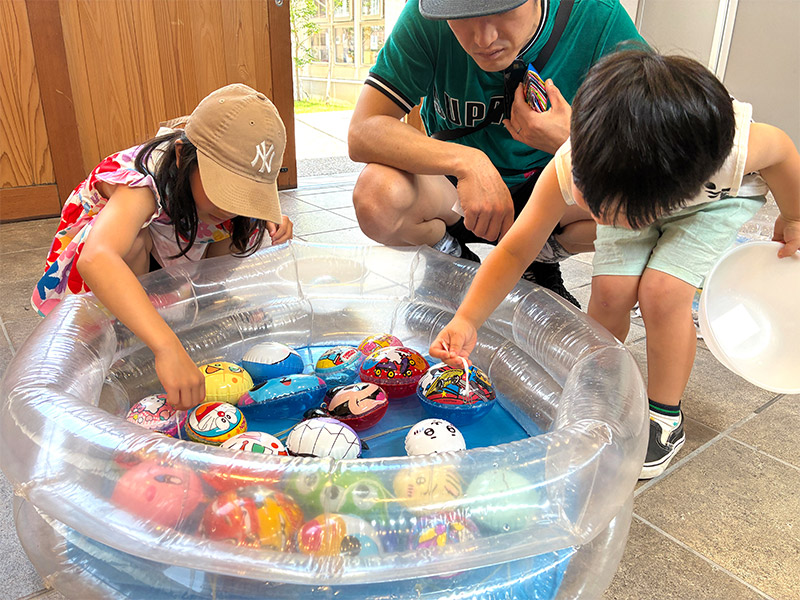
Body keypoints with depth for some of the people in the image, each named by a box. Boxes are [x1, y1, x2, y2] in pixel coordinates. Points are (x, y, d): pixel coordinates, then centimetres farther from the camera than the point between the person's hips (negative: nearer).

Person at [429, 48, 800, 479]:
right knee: (610, 291, -18)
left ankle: (665, 417, 0)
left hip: (718, 197, -2)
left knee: (661, 292, -23)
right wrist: (467, 319, -37)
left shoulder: (735, 152, -42)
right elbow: (516, 250, -27)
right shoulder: (570, 169, -38)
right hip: (635, 190, 2)